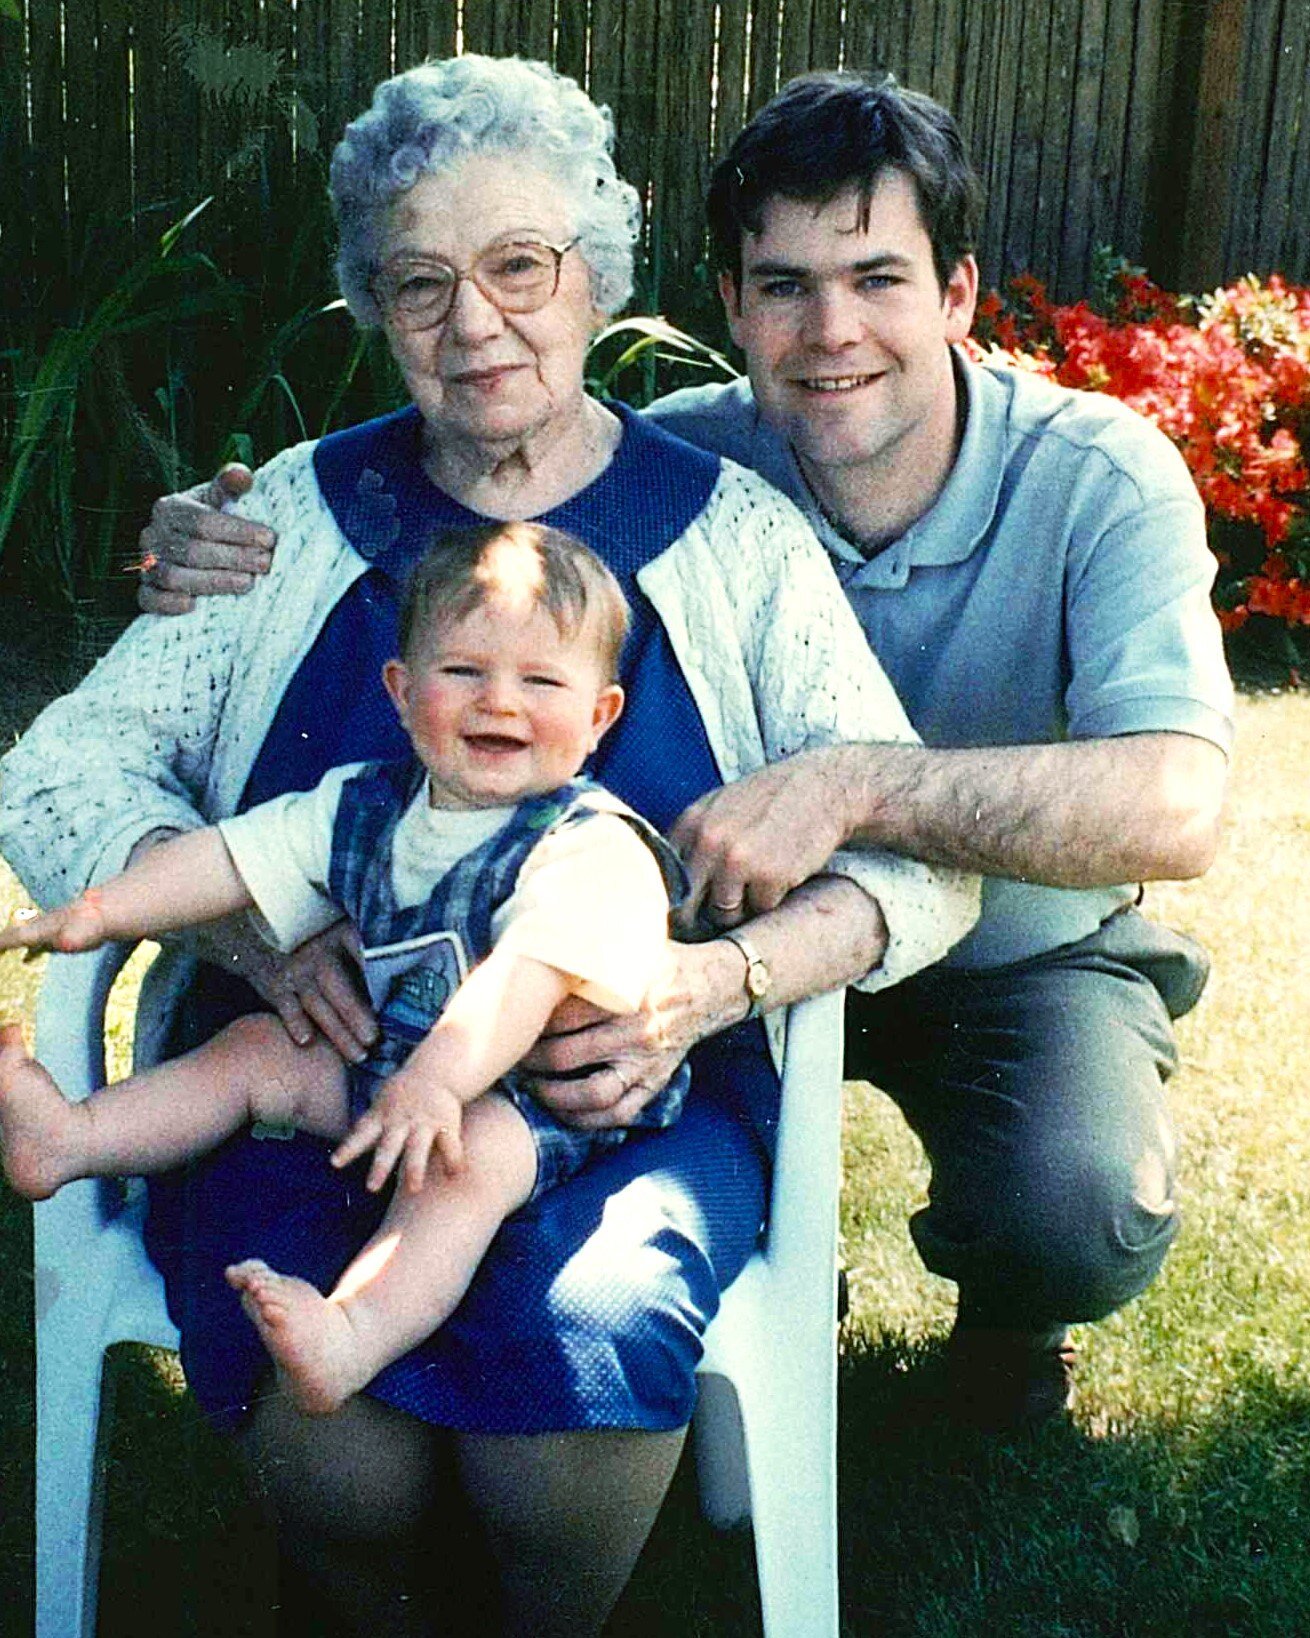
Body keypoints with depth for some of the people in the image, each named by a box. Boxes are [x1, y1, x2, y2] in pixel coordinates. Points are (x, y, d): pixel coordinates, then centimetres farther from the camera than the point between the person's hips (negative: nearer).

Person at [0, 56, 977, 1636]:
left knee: (585, 1344, -29)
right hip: (313, 1050, 1)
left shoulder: (734, 536, 6)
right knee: (332, 1428, -27)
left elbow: (920, 855, 1)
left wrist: (719, 978, -19)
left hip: (636, 1089, 0)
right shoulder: (302, 514, 10)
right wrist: (253, 924, -15)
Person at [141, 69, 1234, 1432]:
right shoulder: (682, 464, -16)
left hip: (1027, 958, -2)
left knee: (1077, 1224, -30)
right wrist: (250, 566, -28)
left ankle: (1007, 1310, 11)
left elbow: (1175, 808, -36)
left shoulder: (1099, 477, -23)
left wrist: (854, 784, -48)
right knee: (533, 1072, -22)